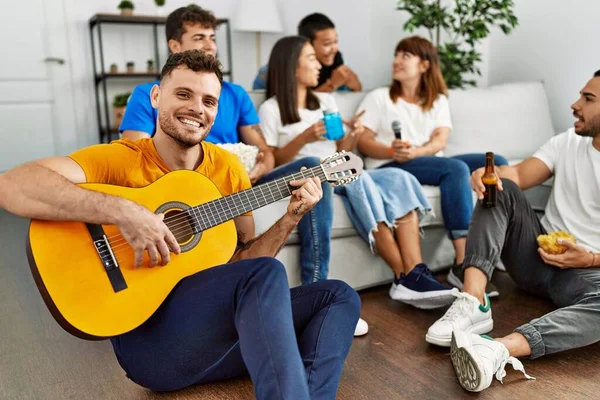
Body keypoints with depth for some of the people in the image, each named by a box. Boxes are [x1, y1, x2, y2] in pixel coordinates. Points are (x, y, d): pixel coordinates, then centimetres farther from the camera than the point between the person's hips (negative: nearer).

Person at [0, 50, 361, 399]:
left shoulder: (229, 167, 8)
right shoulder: (117, 159, -8)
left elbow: (242, 261, 11)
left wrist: (291, 218, -3)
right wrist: (123, 212, -34)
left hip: (225, 326, 7)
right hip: (148, 332, -6)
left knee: (339, 296, -2)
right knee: (267, 273, -29)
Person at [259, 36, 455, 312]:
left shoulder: (326, 101, 21)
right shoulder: (271, 109, 3)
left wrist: (351, 136, -3)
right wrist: (304, 138, -17)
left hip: (342, 175, 6)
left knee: (399, 178, -21)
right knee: (357, 179, -35)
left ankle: (415, 275, -34)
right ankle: (407, 278, -31)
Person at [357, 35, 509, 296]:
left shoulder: (438, 100, 21)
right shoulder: (378, 98, 13)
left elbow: (441, 140, 3)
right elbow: (363, 142, 0)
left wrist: (416, 152, -19)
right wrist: (392, 151, -20)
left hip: (430, 163, 5)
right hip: (389, 167, -4)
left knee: (496, 162, -16)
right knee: (456, 168, -32)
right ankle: (463, 264, -38)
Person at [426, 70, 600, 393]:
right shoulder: (568, 141, 10)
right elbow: (519, 174, -5)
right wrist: (490, 173, -27)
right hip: (537, 255, 4)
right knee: (500, 189, -18)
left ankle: (499, 349, -58)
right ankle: (473, 304, -34)